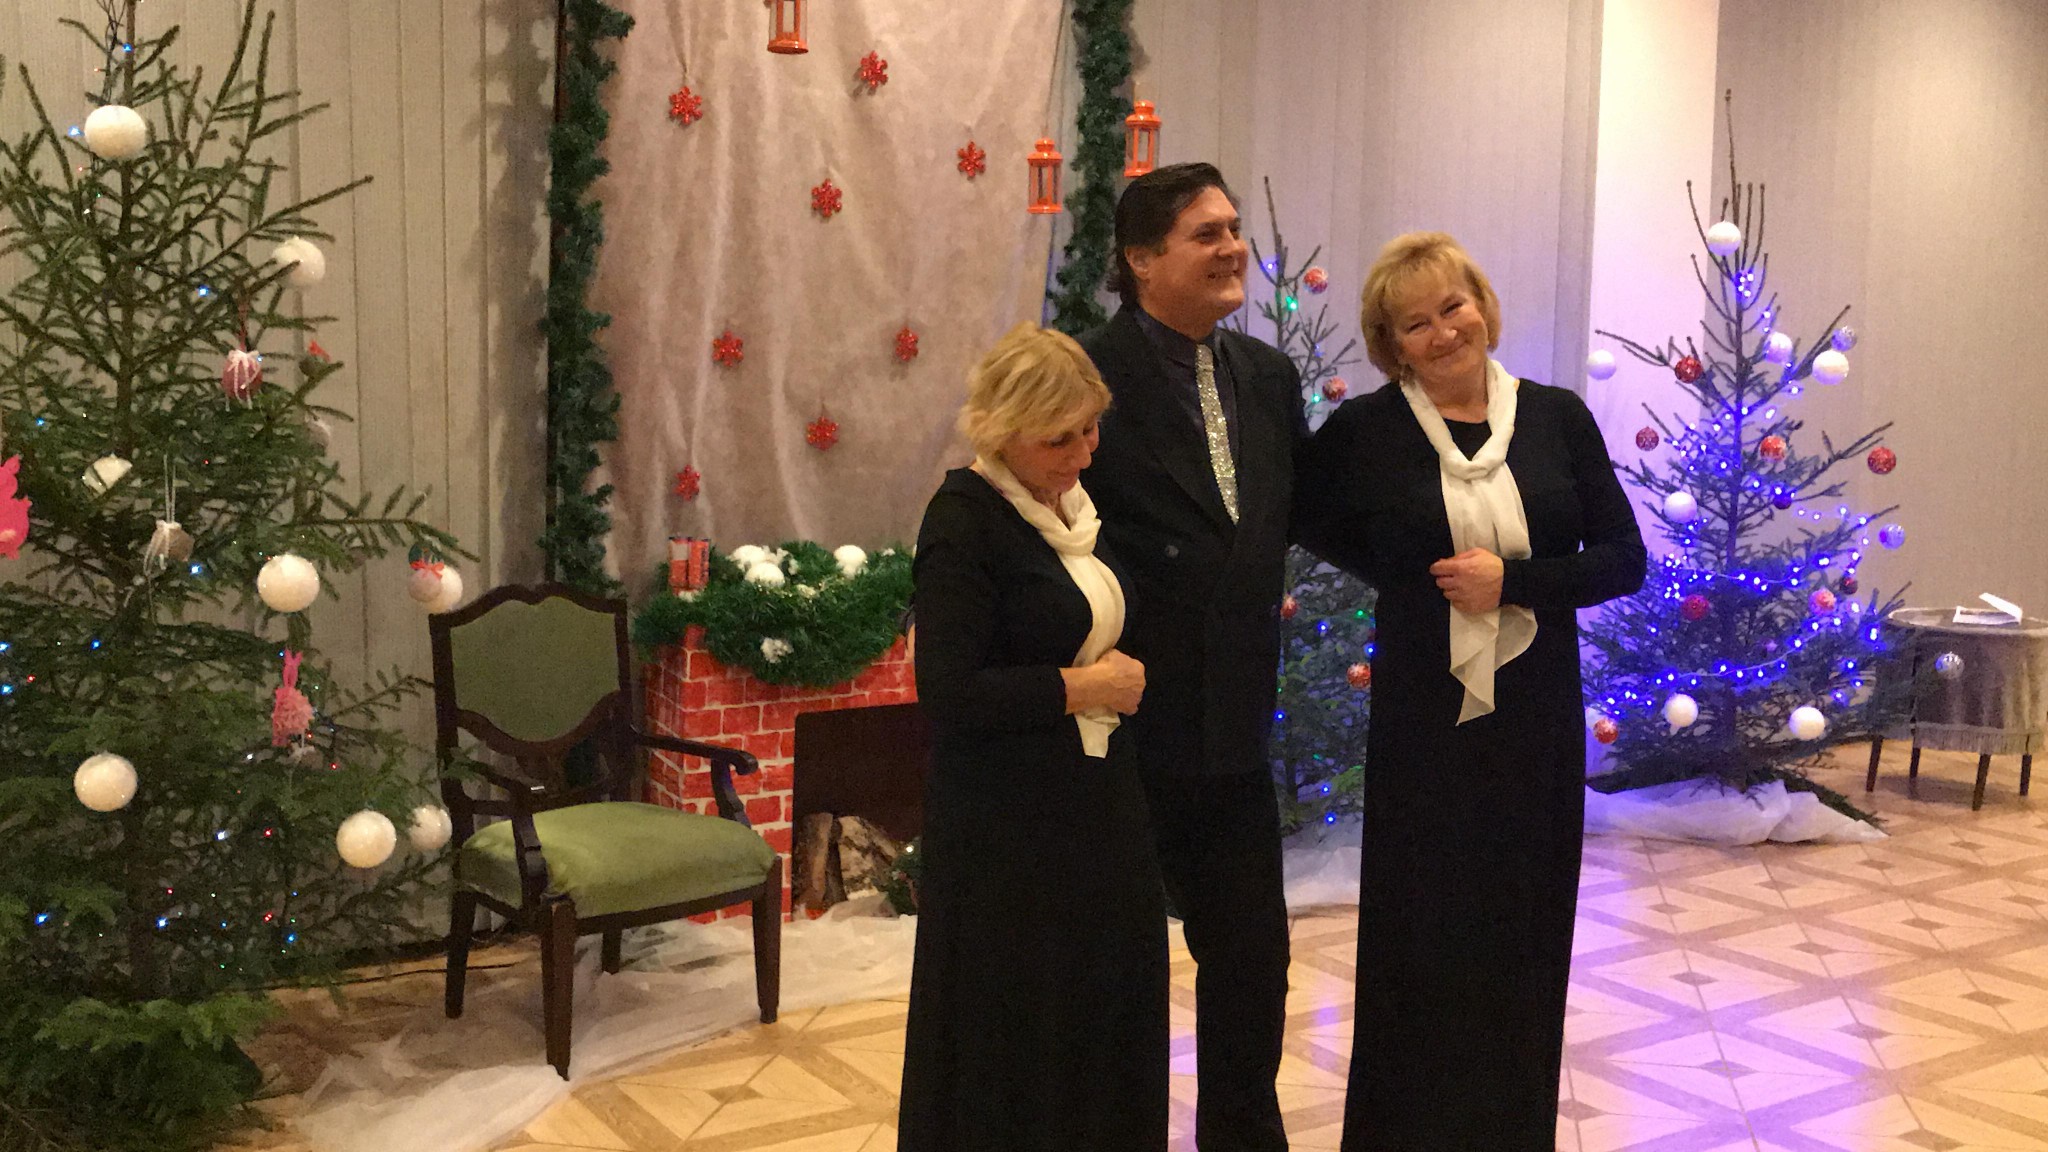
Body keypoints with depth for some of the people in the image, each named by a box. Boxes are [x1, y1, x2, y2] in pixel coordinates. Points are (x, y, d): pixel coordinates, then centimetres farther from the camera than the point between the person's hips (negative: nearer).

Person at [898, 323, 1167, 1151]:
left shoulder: (1079, 506, 9)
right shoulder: (964, 522, -15)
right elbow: (949, 695, -20)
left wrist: (1123, 678, 8)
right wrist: (1080, 688, -14)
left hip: (1100, 808, 7)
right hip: (1007, 830, -7)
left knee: (1105, 1022, 12)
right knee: (1009, 1049, 3)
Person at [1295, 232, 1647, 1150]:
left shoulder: (1557, 418, 0)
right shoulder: (1365, 431, -5)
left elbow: (1624, 559, 0)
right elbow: (1303, 518, 9)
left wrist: (1513, 580, -14)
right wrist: (1406, 577, 0)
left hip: (1537, 719, 2)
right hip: (1423, 720, -2)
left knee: (1525, 935, 11)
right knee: (1421, 939, 5)